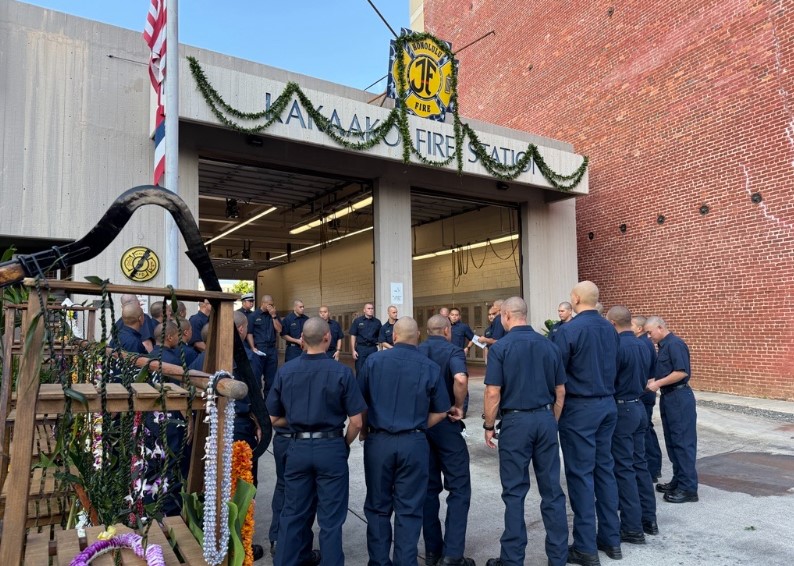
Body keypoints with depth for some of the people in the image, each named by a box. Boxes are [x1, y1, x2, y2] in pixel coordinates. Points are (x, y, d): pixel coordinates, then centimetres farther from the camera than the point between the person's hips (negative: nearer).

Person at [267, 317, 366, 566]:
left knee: (292, 514, 17)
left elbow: (272, 419, 3)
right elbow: (356, 423, -11)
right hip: (331, 448, -3)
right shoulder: (341, 372, -13)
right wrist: (344, 444, 6)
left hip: (297, 448, 3)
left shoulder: (285, 371, -4)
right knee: (330, 519, 9)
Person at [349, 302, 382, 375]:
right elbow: (353, 336, 1)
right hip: (361, 348, -2)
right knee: (360, 371, 1)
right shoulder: (357, 321, 2)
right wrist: (353, 350, -5)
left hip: (373, 348, 2)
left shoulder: (377, 322, 7)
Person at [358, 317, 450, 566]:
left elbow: (360, 403, 1)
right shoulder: (431, 367, -4)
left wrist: (364, 431, 15)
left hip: (378, 441, 1)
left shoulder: (374, 360, -3)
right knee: (408, 509, 11)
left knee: (378, 507, 15)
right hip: (414, 444, -1)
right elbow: (441, 412, 1)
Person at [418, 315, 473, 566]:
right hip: (445, 423, -5)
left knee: (429, 487, 14)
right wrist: (458, 406, -15)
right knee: (459, 488, 4)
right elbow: (460, 378, -28)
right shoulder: (453, 351, -8)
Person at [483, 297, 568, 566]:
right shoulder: (550, 345, 5)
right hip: (546, 418, 4)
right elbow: (560, 391, 9)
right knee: (552, 489, 11)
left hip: (516, 421, -4)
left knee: (515, 491, 5)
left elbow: (493, 393, -12)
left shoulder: (500, 347, -8)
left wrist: (489, 426, 0)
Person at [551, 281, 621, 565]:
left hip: (579, 408, -7)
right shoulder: (610, 329, 5)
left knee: (581, 474, 1)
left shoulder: (568, 330, -16)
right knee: (605, 469, 15)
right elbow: (614, 368, 15)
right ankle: (611, 539, 24)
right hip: (608, 404, 7)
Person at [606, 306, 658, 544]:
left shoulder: (617, 346, -19)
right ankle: (648, 518, 25)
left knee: (624, 469, -1)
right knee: (640, 464, 16)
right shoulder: (643, 346, 8)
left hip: (621, 410, -8)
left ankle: (633, 527, 5)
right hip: (638, 407, 8)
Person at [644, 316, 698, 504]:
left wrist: (658, 383, -17)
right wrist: (653, 381, 7)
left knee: (683, 441, -5)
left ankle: (688, 488, 0)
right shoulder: (664, 346, 15)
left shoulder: (675, 344, -15)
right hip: (669, 397, 10)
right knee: (672, 441, 14)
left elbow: (682, 372, -23)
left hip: (679, 397, -10)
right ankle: (678, 480, 23)